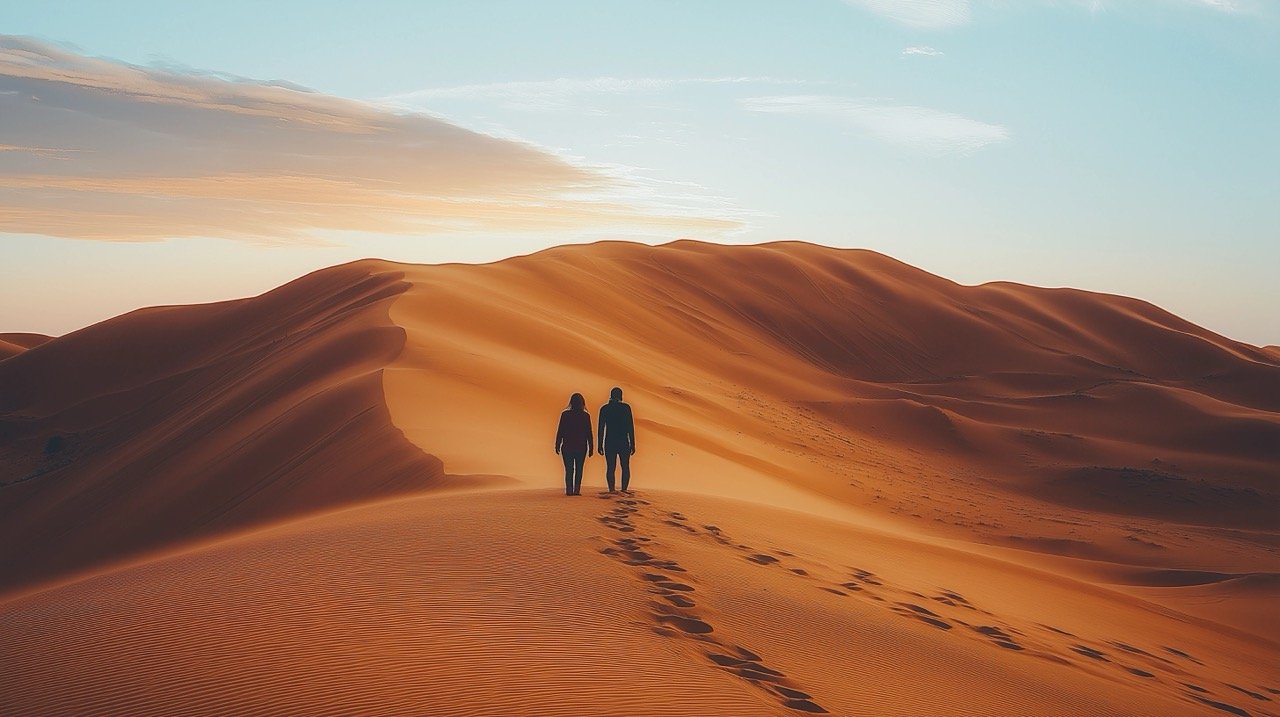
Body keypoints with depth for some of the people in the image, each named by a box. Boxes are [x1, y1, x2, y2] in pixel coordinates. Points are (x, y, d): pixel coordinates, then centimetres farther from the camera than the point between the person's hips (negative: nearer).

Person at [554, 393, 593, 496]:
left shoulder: (565, 414, -5)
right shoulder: (586, 416, -2)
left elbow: (560, 431, -5)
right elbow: (589, 433, 0)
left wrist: (557, 445, 1)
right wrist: (590, 448, 6)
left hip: (567, 446, -1)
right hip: (581, 447, 1)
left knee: (568, 469, 4)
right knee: (579, 469, 8)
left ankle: (569, 490, -2)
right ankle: (577, 490, 2)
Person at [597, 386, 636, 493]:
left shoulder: (604, 409, 2)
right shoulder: (626, 407, -4)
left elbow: (601, 428, 1)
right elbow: (630, 427, -5)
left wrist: (600, 445, 6)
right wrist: (632, 444, 0)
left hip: (609, 442, 1)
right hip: (623, 443, -1)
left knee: (610, 467, 3)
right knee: (625, 467, 9)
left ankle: (611, 489, -4)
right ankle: (624, 489, 0)